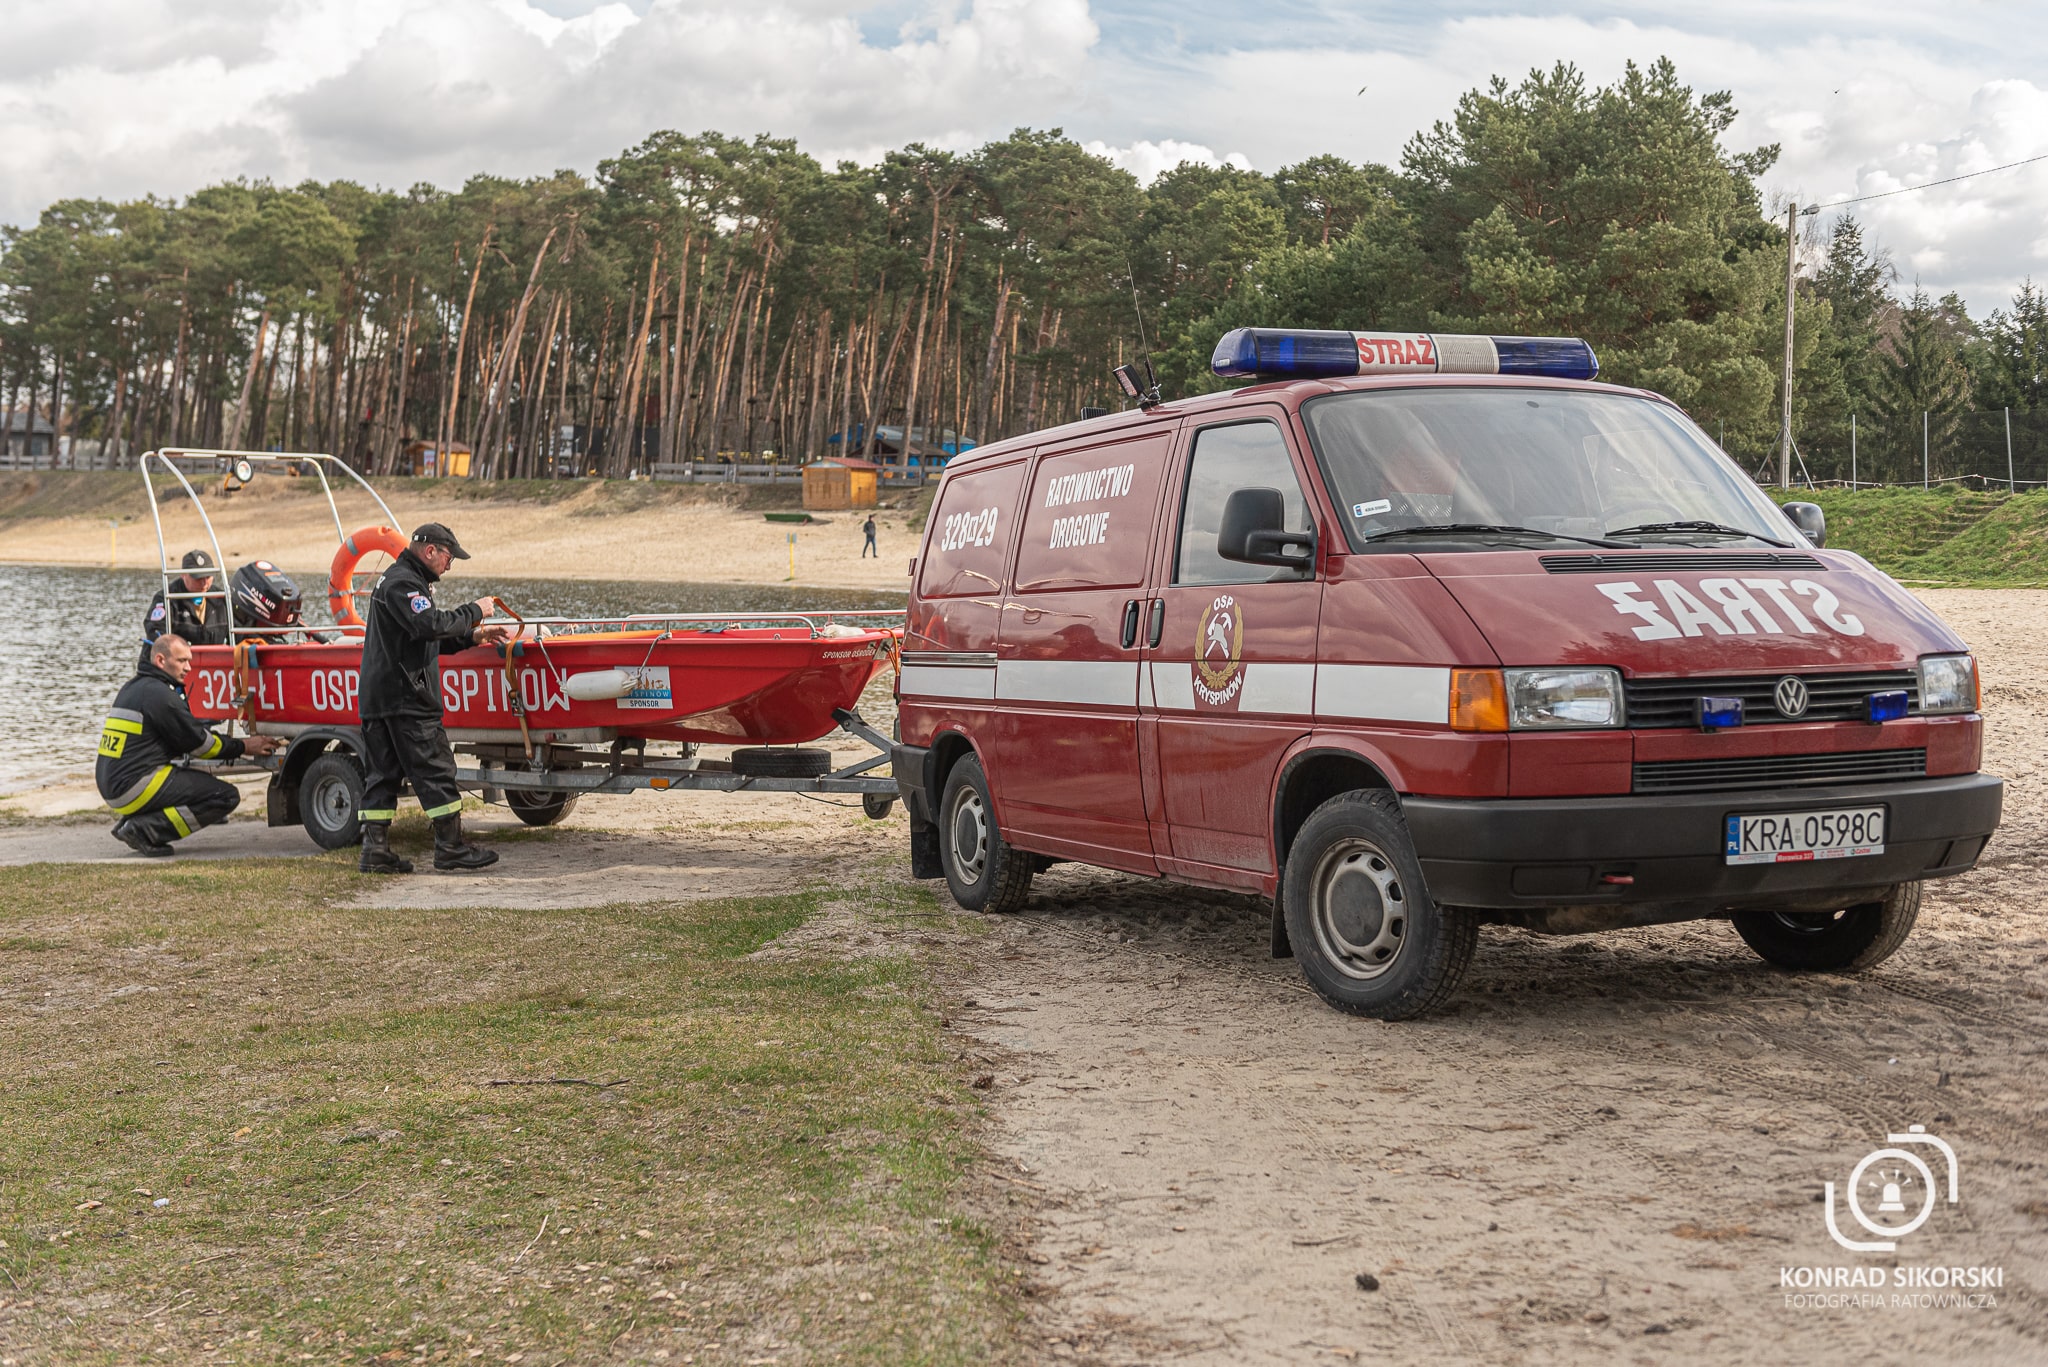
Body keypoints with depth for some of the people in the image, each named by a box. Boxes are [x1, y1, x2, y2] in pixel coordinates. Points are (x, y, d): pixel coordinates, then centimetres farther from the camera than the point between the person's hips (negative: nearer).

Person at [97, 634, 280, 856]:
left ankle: (130, 822, 13)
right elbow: (198, 742, -8)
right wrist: (243, 747, 4)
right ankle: (144, 829, -14)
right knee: (227, 796, -11)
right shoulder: (158, 693, -12)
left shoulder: (132, 688, 18)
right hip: (135, 786, -10)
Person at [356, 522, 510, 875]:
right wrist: (474, 611, -13)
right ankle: (450, 846, -1)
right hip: (405, 699, -11)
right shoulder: (403, 583, -12)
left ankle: (375, 849, 6)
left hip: (376, 699, 11)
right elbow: (431, 625, -25)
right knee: (435, 770, -5)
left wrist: (473, 636, 18)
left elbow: (425, 635, 27)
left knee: (384, 773, 8)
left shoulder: (399, 579, 23)